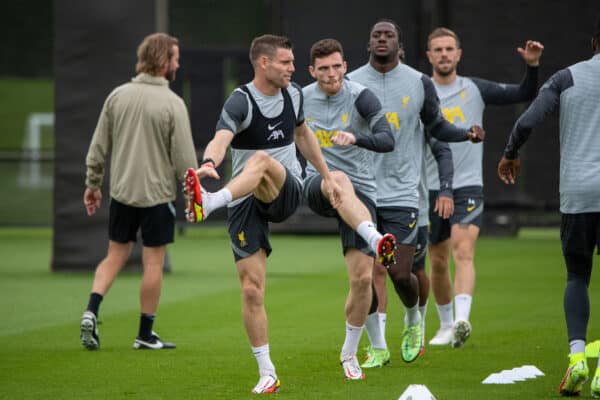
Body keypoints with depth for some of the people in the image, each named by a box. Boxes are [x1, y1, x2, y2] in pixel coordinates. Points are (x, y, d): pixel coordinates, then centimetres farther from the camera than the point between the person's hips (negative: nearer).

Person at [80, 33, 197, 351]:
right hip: (157, 194, -4)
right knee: (153, 262, 5)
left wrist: (92, 184, 15)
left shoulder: (117, 96, 1)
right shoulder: (173, 104, -12)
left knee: (115, 255, 15)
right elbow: (184, 157, -11)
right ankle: (146, 334, 10)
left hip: (121, 193, 4)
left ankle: (92, 310, -4)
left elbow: (98, 147, 5)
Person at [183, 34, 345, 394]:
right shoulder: (241, 101, -12)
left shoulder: (293, 94, 6)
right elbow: (221, 139, -31)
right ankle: (267, 374, 5)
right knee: (252, 289, -7)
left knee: (261, 160, -34)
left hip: (288, 191, 2)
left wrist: (327, 176, 28)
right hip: (246, 203, -2)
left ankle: (209, 203, -55)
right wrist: (210, 162, -54)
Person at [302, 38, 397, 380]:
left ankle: (350, 353, 13)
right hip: (318, 188, 1)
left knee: (362, 277, -7)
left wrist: (355, 137, -37)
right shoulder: (301, 100, 5)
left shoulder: (361, 97, -7)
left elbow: (388, 141, -20)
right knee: (339, 180, -39)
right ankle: (375, 240, -64)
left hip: (360, 194, -1)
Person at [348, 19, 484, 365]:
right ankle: (378, 347, 16)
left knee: (400, 274, -7)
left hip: (402, 194, -1)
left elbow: (437, 127, 12)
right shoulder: (350, 84, 2)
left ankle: (414, 322, 26)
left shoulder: (419, 83, 2)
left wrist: (467, 134, -6)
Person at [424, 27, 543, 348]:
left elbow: (524, 94, 5)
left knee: (463, 252, -21)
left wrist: (532, 66, -11)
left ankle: (462, 320, -35)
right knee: (438, 262, 10)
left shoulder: (475, 89, 3)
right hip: (431, 189, 2)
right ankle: (446, 325, 29)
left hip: (467, 186, -2)